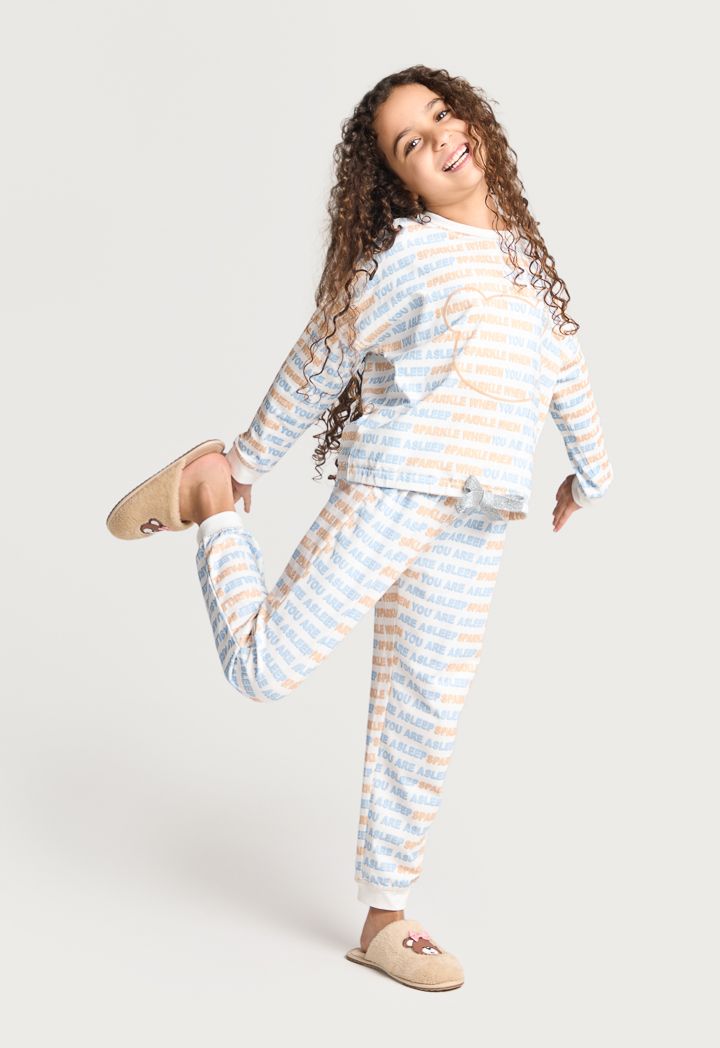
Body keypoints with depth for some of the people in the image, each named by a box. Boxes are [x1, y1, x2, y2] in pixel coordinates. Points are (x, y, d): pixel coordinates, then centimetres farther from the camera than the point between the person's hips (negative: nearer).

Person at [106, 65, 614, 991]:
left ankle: (384, 921, 20)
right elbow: (318, 365, 1)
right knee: (264, 667, -12)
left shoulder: (522, 251, 16)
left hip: (475, 529, 5)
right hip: (393, 488, -5)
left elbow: (563, 359, 28)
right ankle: (209, 496, 11)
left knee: (423, 723, 8)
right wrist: (246, 465, 6)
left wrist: (590, 465, 35)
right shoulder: (404, 254, -4)